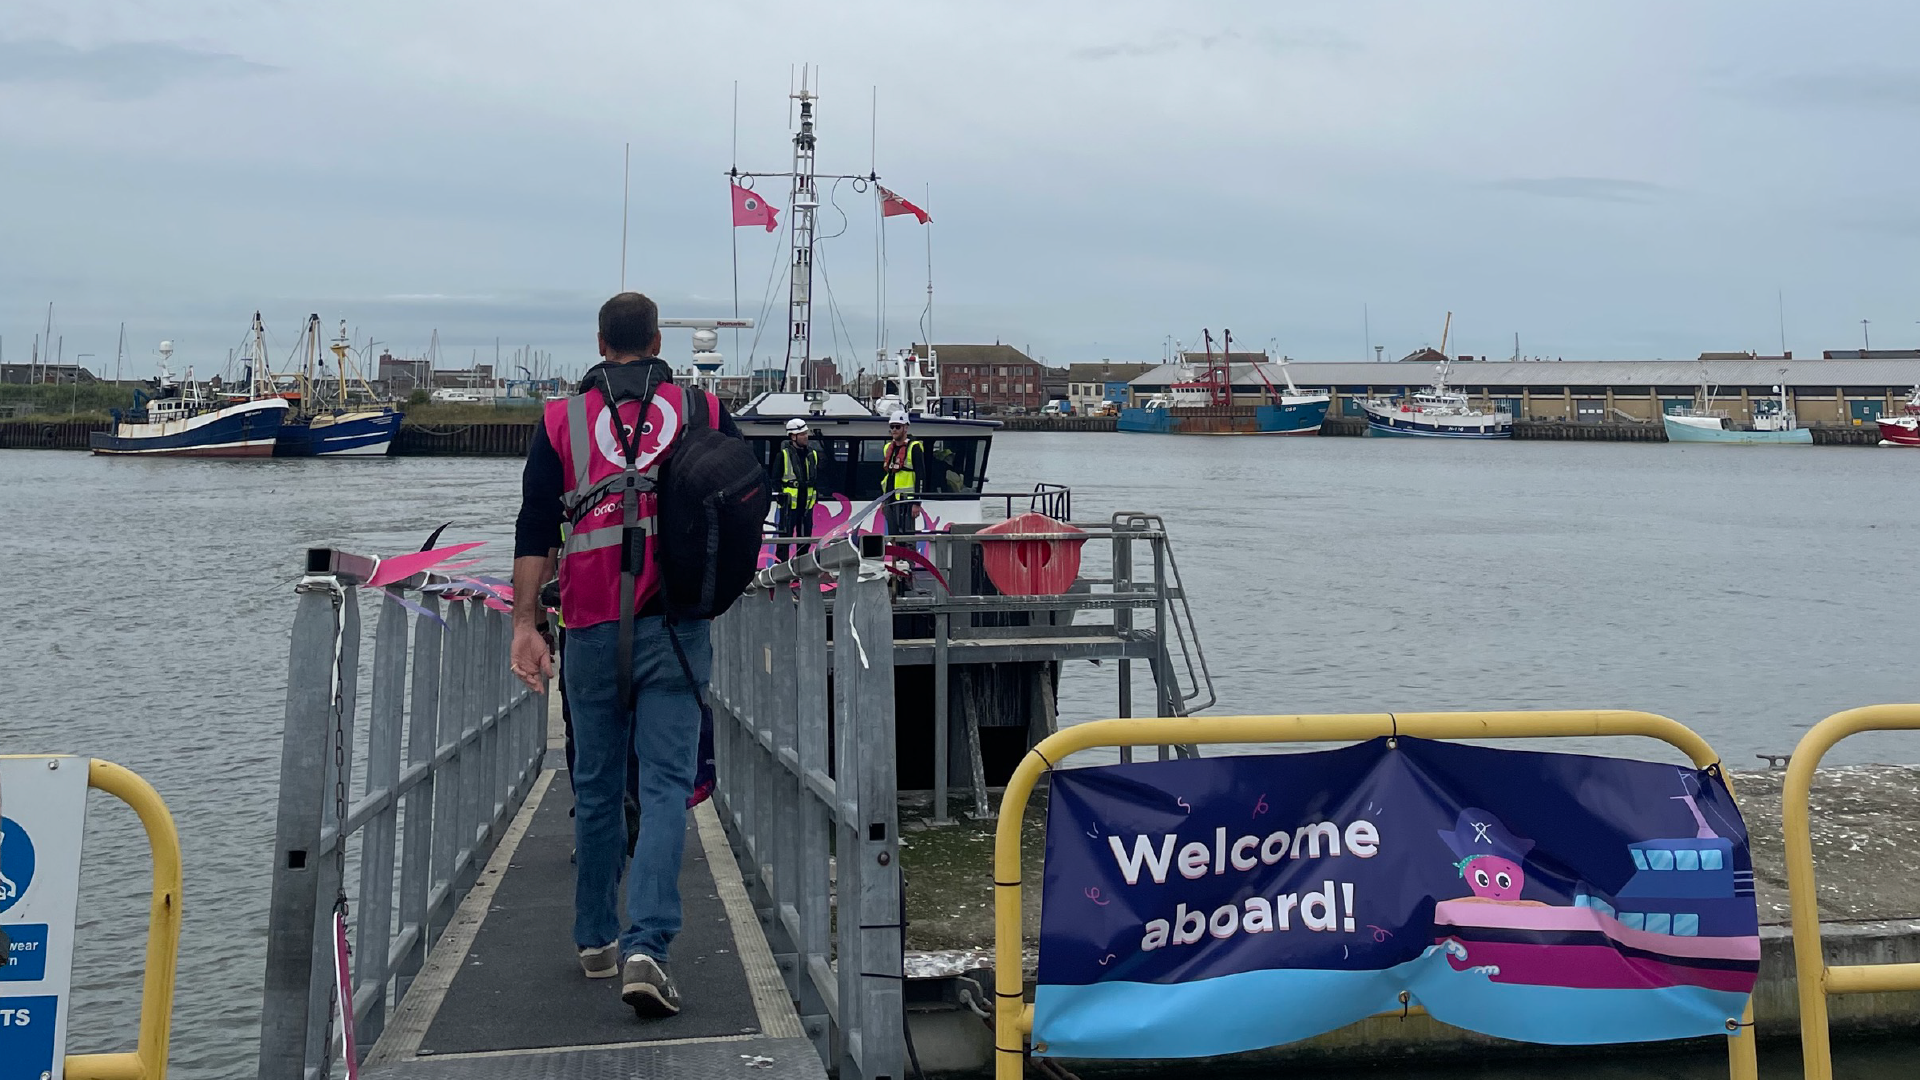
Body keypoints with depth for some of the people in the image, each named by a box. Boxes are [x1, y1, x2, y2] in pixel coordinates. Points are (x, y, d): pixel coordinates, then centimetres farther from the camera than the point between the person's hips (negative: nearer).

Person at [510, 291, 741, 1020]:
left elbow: (534, 530, 0)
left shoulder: (561, 420, 5)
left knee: (596, 787, 13)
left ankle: (595, 940, 26)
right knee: (666, 784, -2)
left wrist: (525, 624, 0)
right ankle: (646, 947, -15)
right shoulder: (704, 411, 5)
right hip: (676, 627, -1)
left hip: (594, 630, 1)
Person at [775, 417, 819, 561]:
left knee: (805, 536, 11)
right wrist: (779, 495, -9)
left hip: (807, 504, 6)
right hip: (789, 503, -6)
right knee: (785, 535, -6)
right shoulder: (784, 454, -7)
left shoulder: (813, 455, 10)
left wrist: (816, 494, 14)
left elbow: (817, 478, 20)